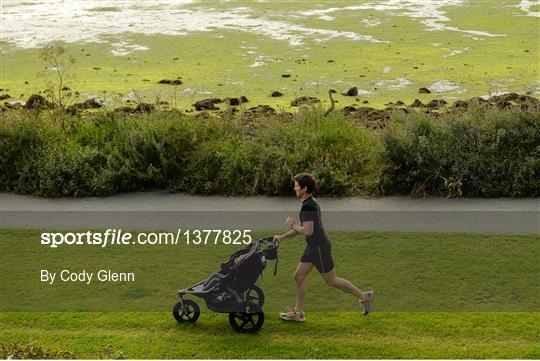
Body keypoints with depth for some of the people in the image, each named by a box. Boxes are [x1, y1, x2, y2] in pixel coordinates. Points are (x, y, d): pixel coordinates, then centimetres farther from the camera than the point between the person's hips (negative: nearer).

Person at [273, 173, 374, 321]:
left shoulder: (308, 206, -21)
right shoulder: (310, 203, 12)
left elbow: (307, 231, -28)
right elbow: (302, 227, 20)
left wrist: (292, 225, -11)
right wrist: (282, 237, 18)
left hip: (319, 247, -10)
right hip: (313, 247, 10)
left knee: (332, 280, 1)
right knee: (299, 276, 10)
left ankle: (364, 296, 13)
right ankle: (298, 312, 17)